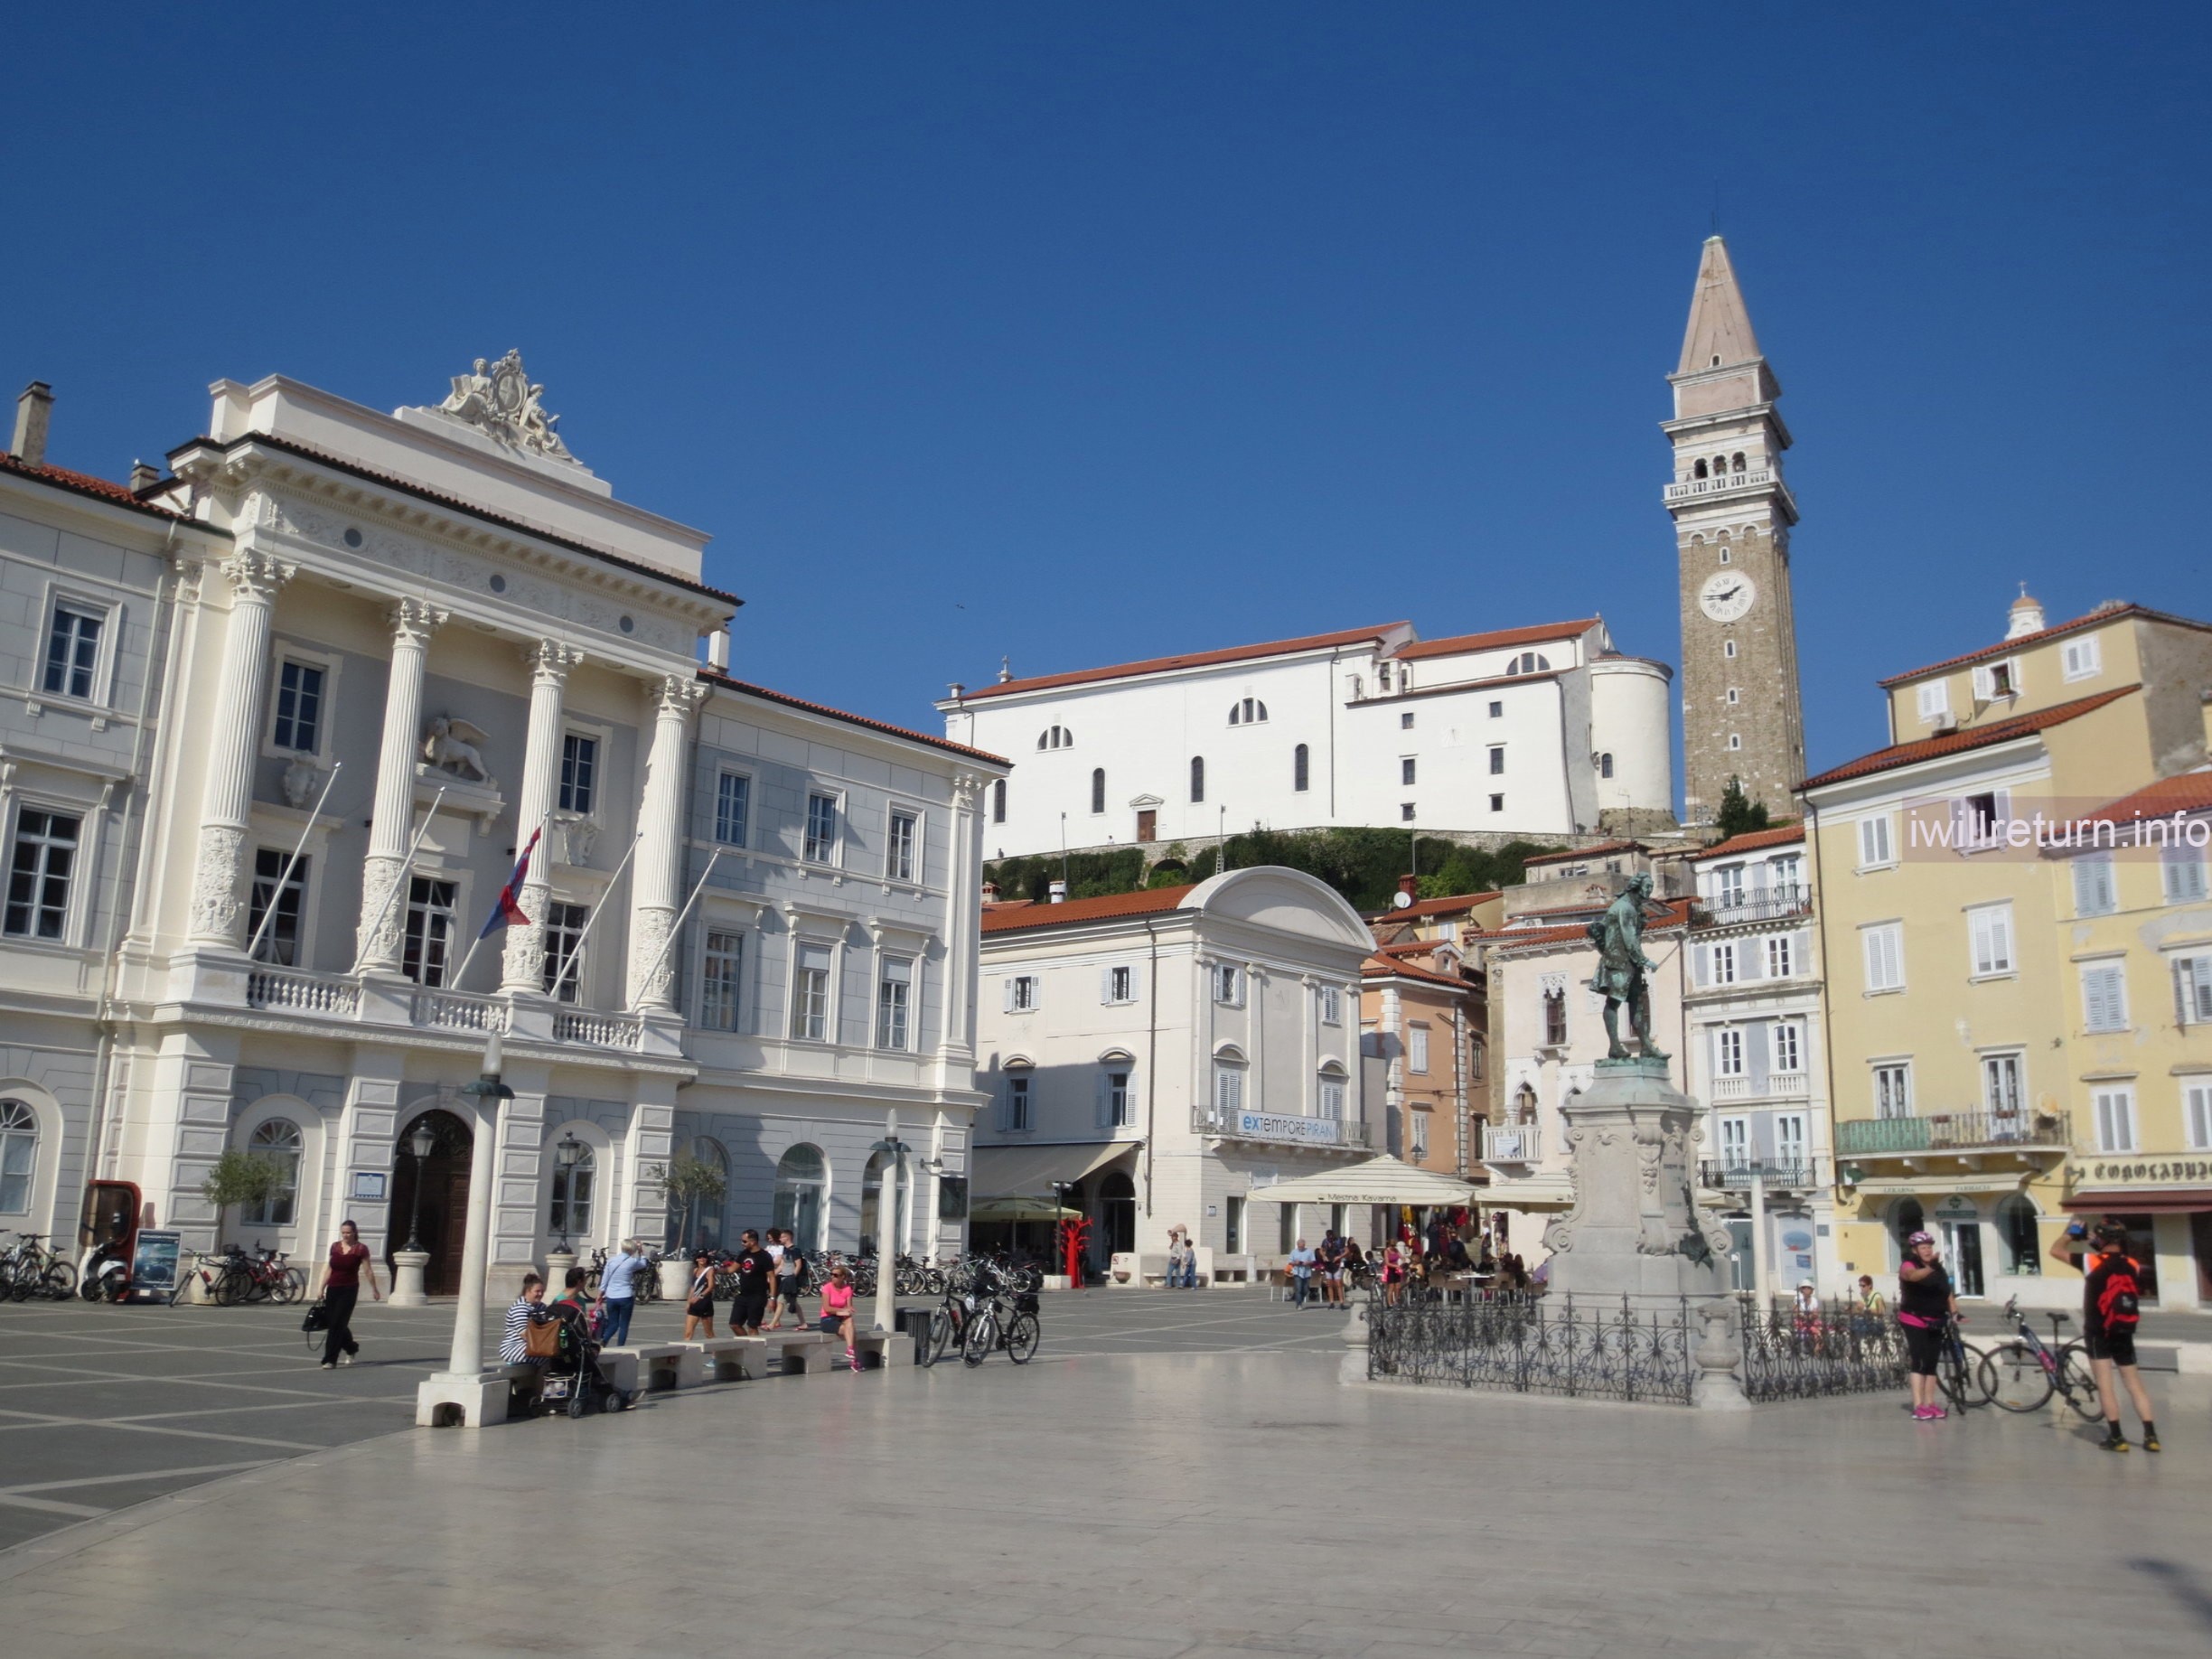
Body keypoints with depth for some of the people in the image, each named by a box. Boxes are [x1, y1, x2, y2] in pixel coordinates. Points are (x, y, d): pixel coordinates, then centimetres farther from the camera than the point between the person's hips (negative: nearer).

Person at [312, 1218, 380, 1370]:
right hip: (333, 1289, 5)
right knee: (331, 1323, 12)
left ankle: (330, 1360, -6)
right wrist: (322, 1288, 13)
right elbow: (329, 1269, 14)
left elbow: (368, 1271, -1)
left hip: (349, 1290, -5)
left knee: (337, 1324, -10)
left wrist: (374, 1290, 4)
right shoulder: (335, 1247, 7)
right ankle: (351, 1348, 36)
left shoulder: (361, 1249, -6)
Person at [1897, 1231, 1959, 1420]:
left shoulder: (1939, 1269, 10)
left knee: (1931, 1364, 10)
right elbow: (1912, 1276, -35)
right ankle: (1918, 1406, -12)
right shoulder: (1908, 1265, -11)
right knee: (1919, 1362, -11)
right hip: (1915, 1322, -6)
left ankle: (1930, 1403, 17)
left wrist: (1954, 1312, -3)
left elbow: (1948, 1293, 13)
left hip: (1935, 1323, 6)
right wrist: (1929, 1269, -53)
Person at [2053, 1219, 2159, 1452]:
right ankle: (2151, 1436, 8)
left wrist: (2072, 1233, 7)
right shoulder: (2133, 1266, 0)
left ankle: (2117, 1437, -2)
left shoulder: (2093, 1262, -13)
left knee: (2105, 1384, 0)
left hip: (2099, 1333, -4)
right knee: (2134, 1384, 12)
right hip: (2124, 1332, 5)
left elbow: (2056, 1251, -6)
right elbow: (2138, 1294, 14)